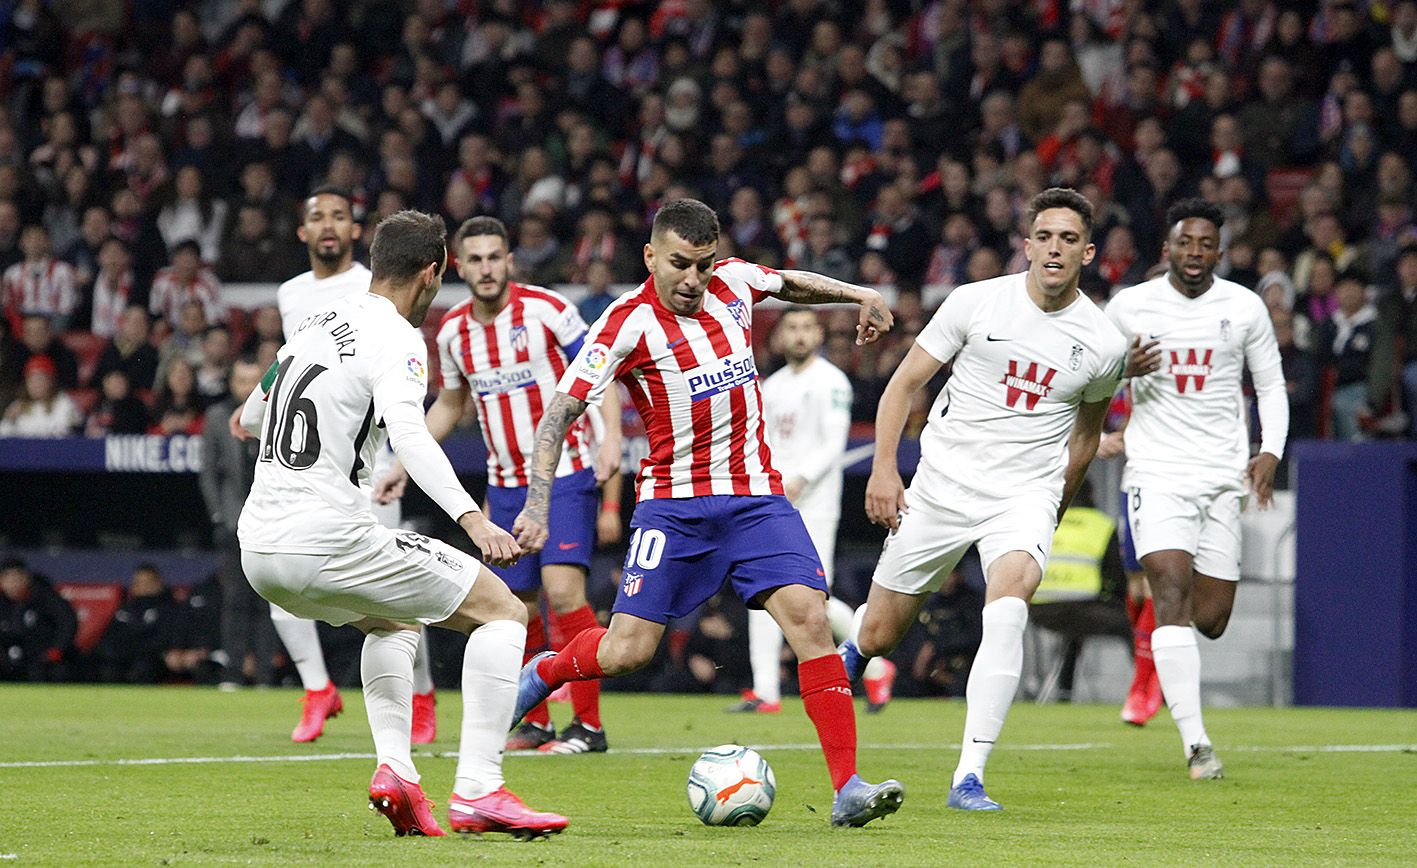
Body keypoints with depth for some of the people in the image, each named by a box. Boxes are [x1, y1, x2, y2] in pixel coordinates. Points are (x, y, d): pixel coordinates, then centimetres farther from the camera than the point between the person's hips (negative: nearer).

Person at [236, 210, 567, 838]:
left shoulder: (316, 324, 17)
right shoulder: (396, 339, -8)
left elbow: (252, 416, 35)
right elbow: (408, 434, -28)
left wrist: (251, 416, 59)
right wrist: (470, 517, -39)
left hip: (257, 549, 8)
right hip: (326, 543, -8)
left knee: (392, 618, 35)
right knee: (501, 611, 3)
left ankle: (394, 767, 14)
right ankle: (478, 791, -9)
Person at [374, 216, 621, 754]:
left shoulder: (545, 309, -11)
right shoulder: (453, 331, 4)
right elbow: (449, 404, 21)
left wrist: (611, 436, -19)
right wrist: (404, 464, 18)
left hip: (567, 472, -5)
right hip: (506, 483, 5)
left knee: (562, 588, -19)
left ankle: (588, 724, -12)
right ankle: (535, 723, 20)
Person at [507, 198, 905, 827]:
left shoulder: (734, 282, 2)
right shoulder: (628, 322, -13)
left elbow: (789, 283, 28)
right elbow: (560, 414, -14)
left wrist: (857, 294, 20)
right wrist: (537, 506, -23)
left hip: (755, 497, 3)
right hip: (673, 503, -3)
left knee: (808, 616, -16)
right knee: (627, 650, -9)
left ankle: (848, 790, -17)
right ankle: (540, 674, 27)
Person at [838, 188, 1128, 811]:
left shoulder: (1102, 345, 0)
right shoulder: (976, 302, -5)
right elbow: (904, 382, 2)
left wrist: (1056, 509, 25)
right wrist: (884, 468, -7)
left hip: (1026, 496, 0)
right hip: (942, 484, 0)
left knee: (1008, 604, -30)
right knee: (880, 637, 4)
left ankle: (969, 777, -30)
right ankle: (854, 639, 46)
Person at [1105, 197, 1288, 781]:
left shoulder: (1244, 309, 5)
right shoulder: (1129, 307, 2)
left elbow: (1271, 386, 14)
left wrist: (1270, 452, -2)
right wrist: (1123, 371, -11)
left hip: (1223, 475, 2)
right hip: (1156, 471, -2)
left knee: (1210, 620, 1)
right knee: (1173, 589, -20)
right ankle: (1195, 742, -23)